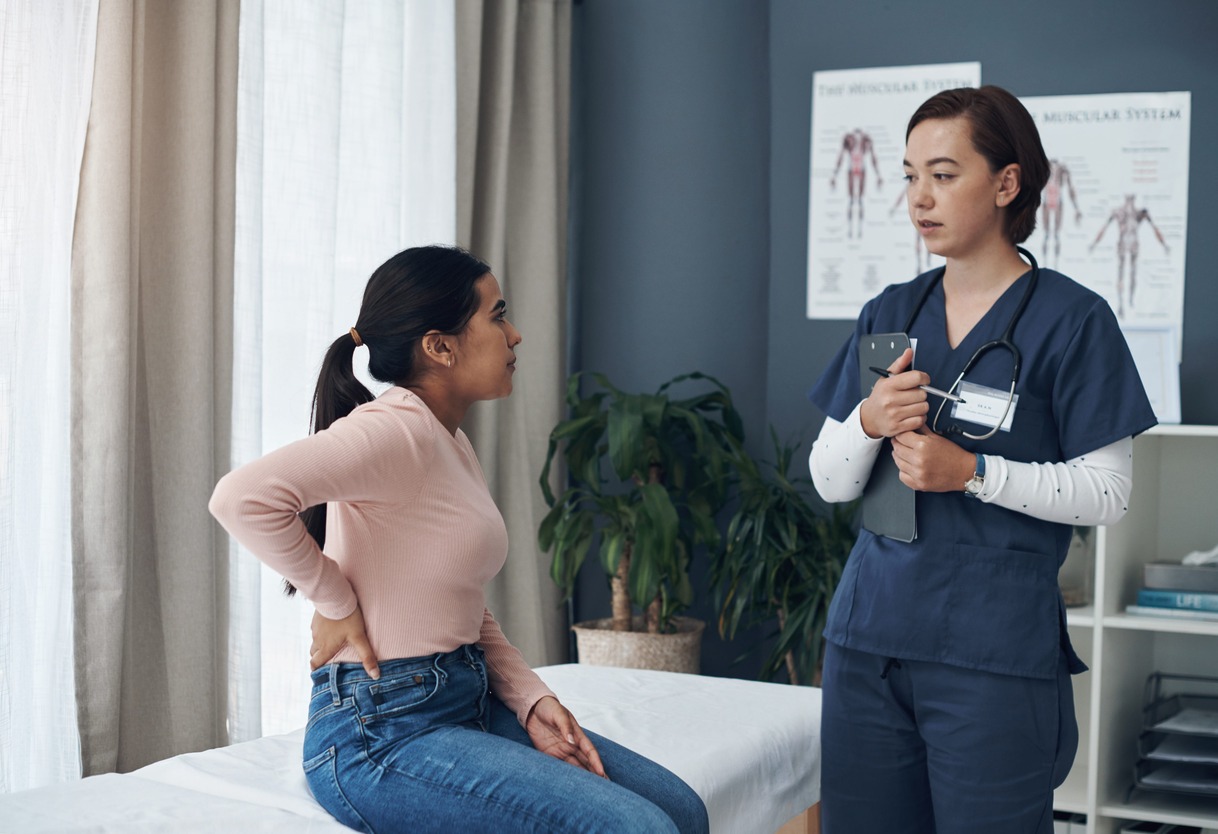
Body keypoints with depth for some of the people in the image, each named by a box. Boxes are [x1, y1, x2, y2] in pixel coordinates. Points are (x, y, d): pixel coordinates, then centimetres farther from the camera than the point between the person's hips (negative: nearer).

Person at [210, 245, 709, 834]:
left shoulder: (452, 444, 13)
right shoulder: (395, 429, -16)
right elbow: (243, 497, -31)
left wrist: (533, 703, 3)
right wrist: (336, 603, -18)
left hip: (469, 704, 9)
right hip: (381, 732, -9)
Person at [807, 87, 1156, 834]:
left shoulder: (1070, 318, -4)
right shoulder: (889, 313, 10)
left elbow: (1107, 492, -8)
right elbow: (831, 484, 10)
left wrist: (970, 471, -18)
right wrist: (867, 424, -11)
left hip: (996, 650, -5)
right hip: (871, 631, 5)